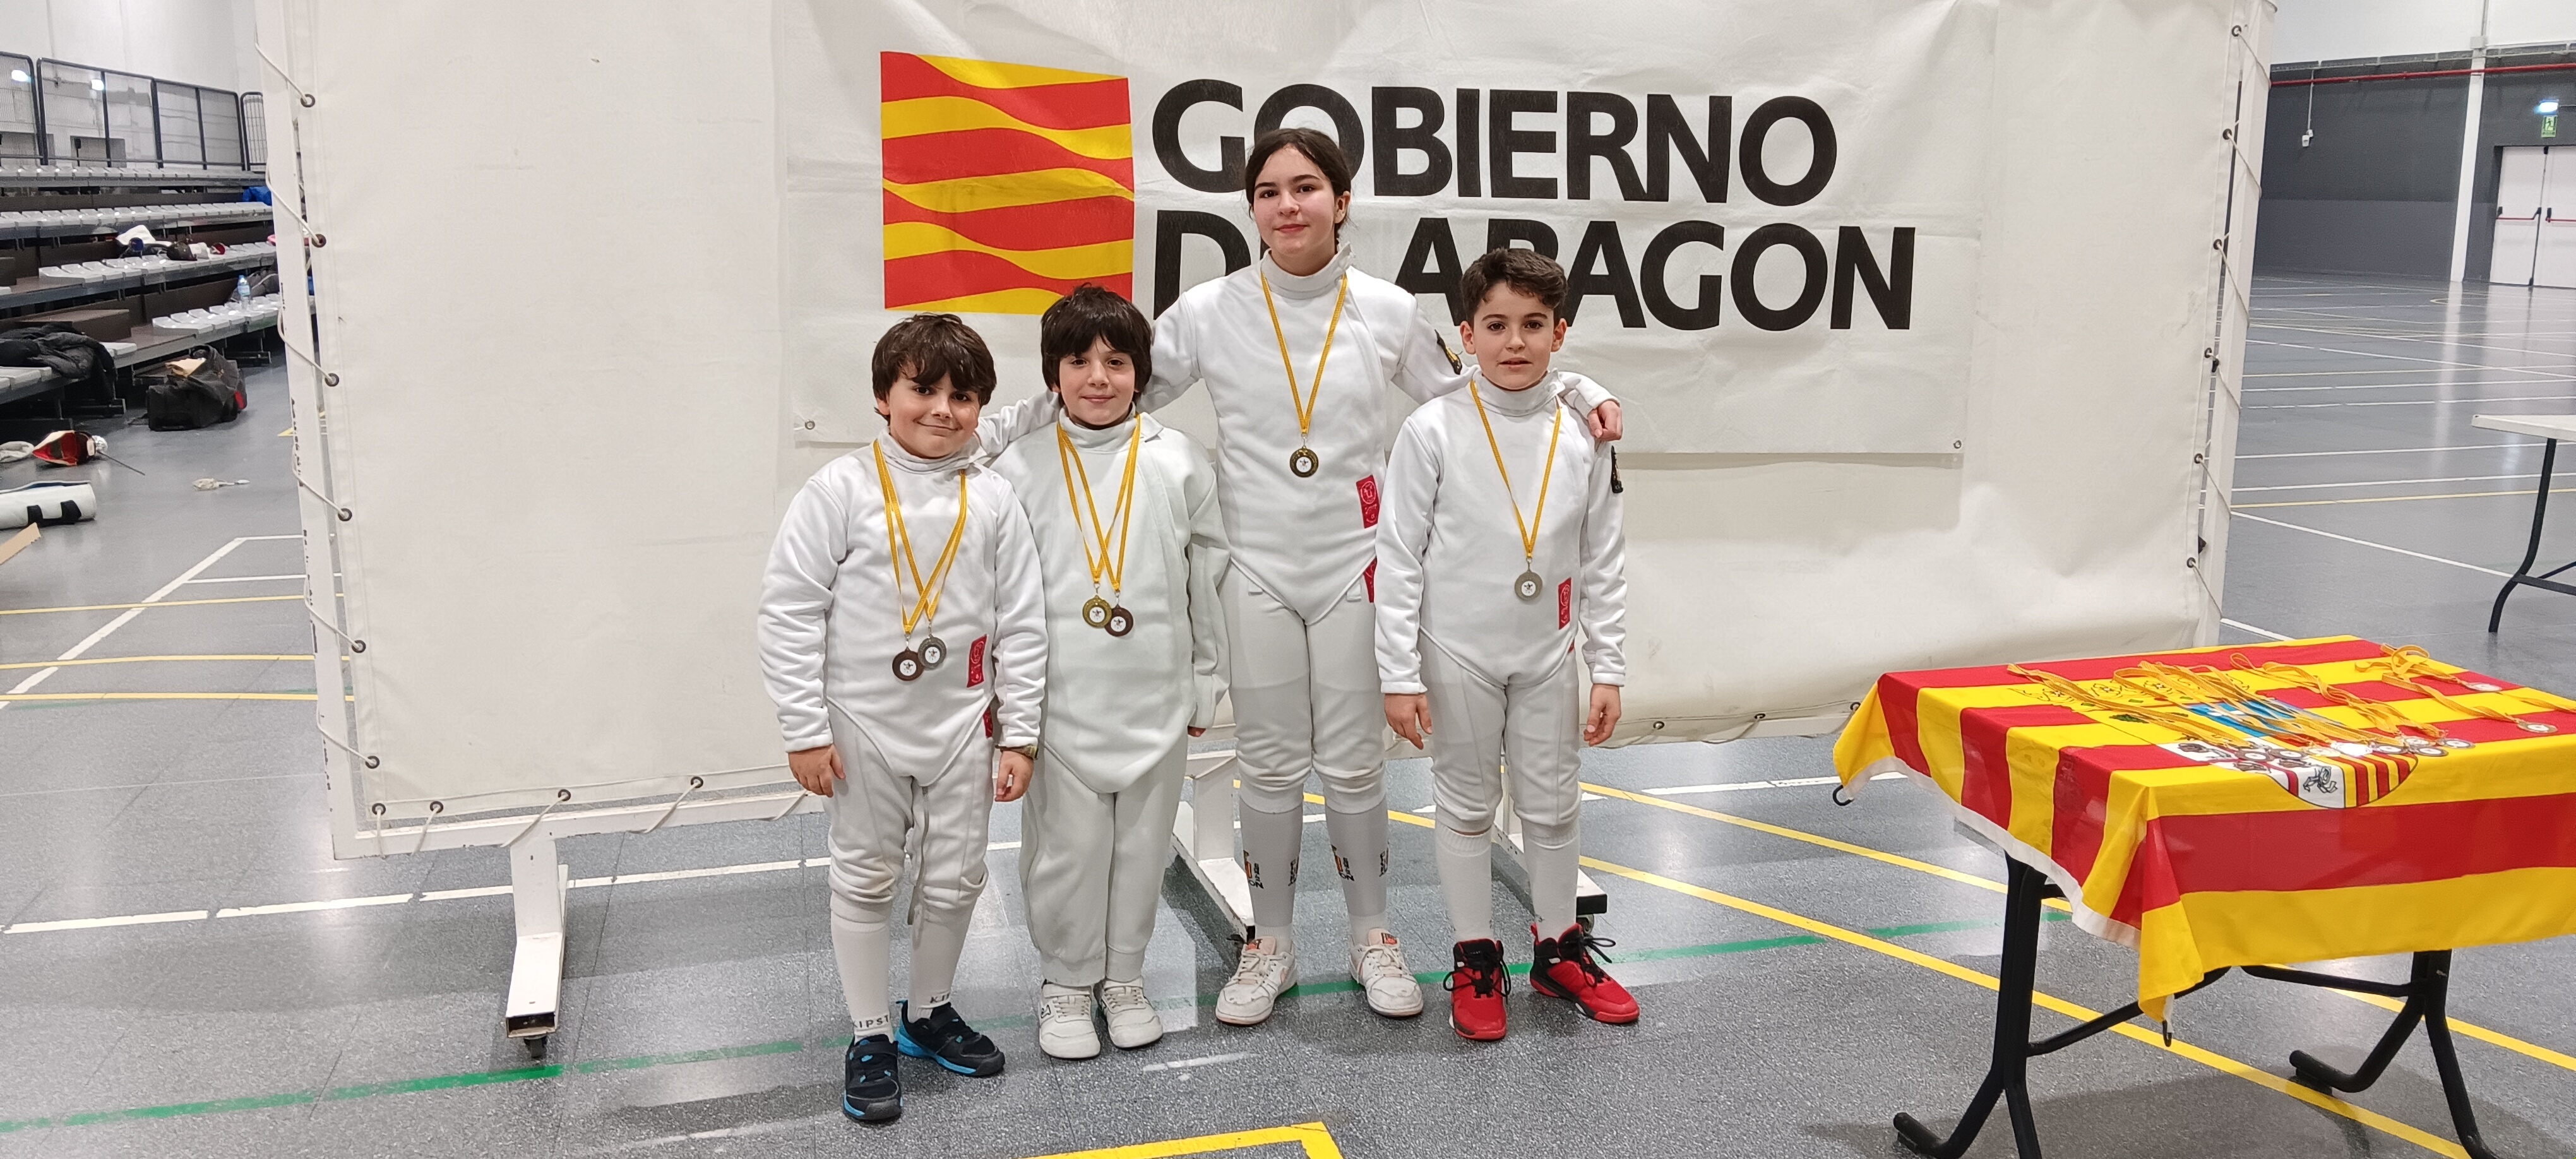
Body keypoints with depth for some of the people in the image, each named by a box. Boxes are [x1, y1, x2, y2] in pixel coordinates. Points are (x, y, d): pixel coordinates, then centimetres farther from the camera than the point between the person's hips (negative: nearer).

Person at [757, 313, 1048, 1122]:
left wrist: (1019, 736, 0)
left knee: (955, 880, 12)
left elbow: (1022, 624, 1)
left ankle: (930, 1014, 34)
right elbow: (790, 610, -9)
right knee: (865, 881, 10)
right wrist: (806, 731, -10)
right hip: (864, 726, -2)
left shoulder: (992, 499, -2)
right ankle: (869, 1039, 24)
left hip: (961, 727, 3)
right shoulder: (841, 490, -10)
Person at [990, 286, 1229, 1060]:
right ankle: (1067, 982, 25)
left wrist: (1206, 688, 8)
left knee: (1143, 843, 11)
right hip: (1060, 699, -1)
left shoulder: (1180, 464, 0)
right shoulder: (1021, 468, -2)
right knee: (1067, 847, 5)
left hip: (1157, 697, 1)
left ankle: (1124, 977, 30)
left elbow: (1208, 580, 6)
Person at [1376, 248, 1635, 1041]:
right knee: (1466, 806, 9)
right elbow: (1398, 558, -9)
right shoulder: (1434, 431, -10)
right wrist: (1399, 675, -11)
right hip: (1458, 655, -2)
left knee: (1553, 805, 12)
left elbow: (1602, 564, 5)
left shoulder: (1582, 437, -1)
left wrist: (1606, 670, 3)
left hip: (1550, 656, 3)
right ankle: (1475, 963, 23)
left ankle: (1559, 949, 30)